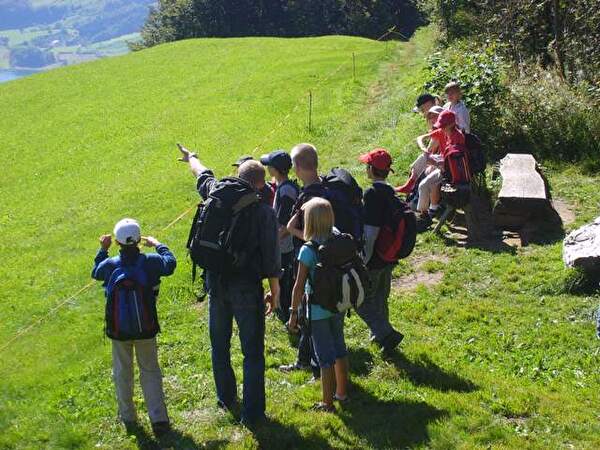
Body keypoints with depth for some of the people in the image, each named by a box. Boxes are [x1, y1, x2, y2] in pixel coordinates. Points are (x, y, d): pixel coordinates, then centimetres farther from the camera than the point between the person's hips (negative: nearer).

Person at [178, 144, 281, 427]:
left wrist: (191, 157, 43)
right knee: (252, 352, 5)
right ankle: (252, 413, 8)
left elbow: (203, 175, 21)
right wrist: (274, 292, 2)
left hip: (216, 283, 4)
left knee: (219, 345, 22)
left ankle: (226, 399, 38)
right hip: (247, 287, -4)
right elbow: (271, 258, -10)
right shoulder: (264, 212, -11)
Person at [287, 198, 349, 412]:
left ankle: (327, 403, 15)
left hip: (317, 311, -6)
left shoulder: (307, 251, -20)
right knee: (339, 348, 21)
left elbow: (299, 286, -17)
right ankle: (341, 392, 38)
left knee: (325, 356, 4)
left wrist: (294, 313, -9)